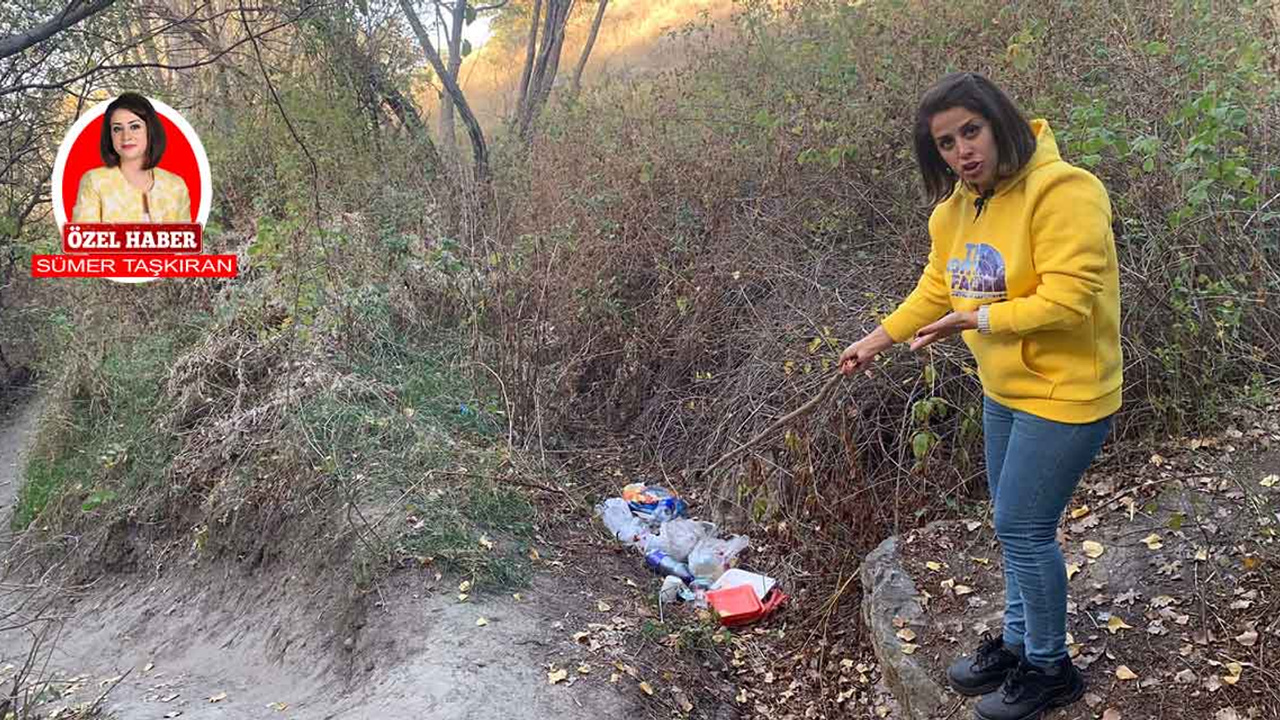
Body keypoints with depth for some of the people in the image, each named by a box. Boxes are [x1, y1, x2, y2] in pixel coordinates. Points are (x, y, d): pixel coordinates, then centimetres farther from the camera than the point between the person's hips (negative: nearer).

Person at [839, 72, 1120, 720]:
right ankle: (1018, 643, 38)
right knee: (1016, 526, 19)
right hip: (1002, 392, 8)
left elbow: (1066, 301, -28)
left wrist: (974, 319, -26)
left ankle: (1049, 668, 20)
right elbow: (935, 290, 15)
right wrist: (876, 340, 15)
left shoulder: (1063, 192, -23)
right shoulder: (955, 208, 4)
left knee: (1022, 528, -2)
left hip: (1063, 394, -8)